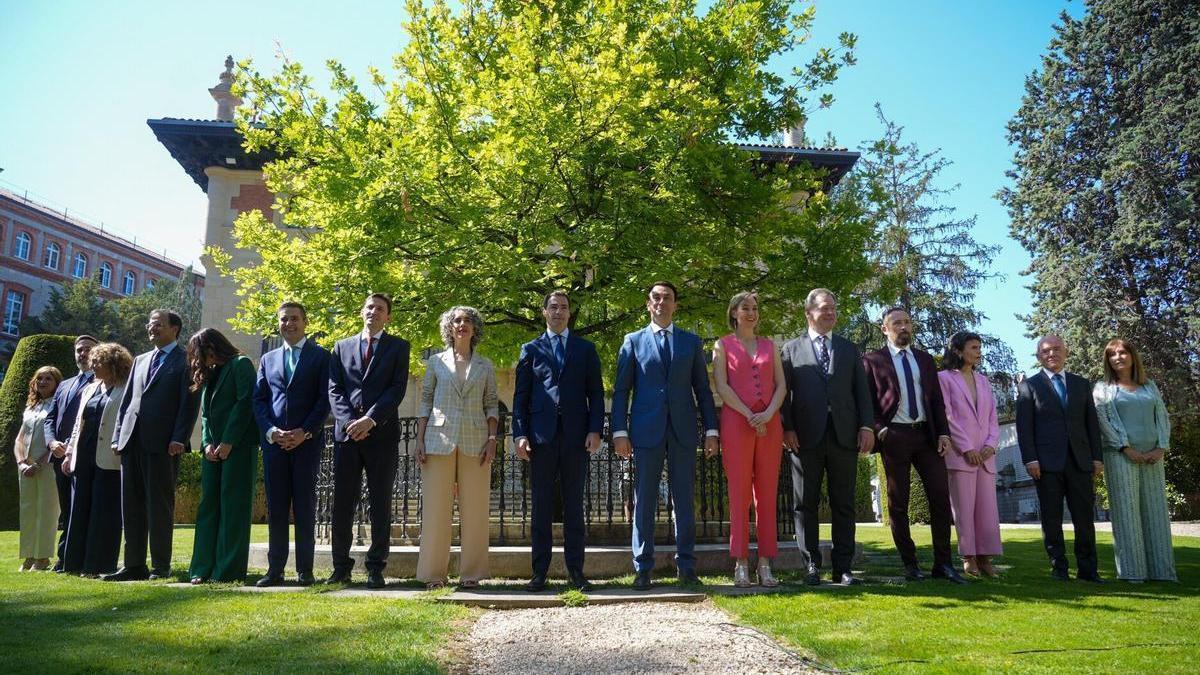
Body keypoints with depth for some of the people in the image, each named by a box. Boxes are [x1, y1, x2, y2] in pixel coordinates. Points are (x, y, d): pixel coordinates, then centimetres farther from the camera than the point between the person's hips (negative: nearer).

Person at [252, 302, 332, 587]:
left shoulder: (320, 356, 5)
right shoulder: (268, 359, 17)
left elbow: (325, 398, -2)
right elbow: (259, 399, 11)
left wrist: (304, 432, -12)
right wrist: (271, 431, -5)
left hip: (307, 441, -3)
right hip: (273, 441, 3)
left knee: (305, 506, 0)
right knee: (275, 507, 5)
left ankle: (305, 569, 5)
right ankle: (275, 569, 10)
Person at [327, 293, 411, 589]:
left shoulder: (398, 347, 9)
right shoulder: (342, 347, 16)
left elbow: (397, 388, -2)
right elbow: (334, 389, 7)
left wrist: (370, 419, -14)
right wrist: (349, 421, -10)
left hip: (382, 433, -2)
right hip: (346, 432, 2)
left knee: (381, 504, 1)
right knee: (342, 503, 3)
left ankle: (375, 568, 7)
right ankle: (341, 567, 12)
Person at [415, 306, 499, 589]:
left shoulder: (485, 366, 11)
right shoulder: (436, 362, 10)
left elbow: (492, 405, 9)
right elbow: (425, 402, 8)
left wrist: (492, 439, -3)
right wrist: (420, 440, 0)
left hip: (475, 441, 1)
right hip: (439, 438, 0)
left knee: (474, 507, 1)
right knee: (436, 506, -1)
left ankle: (471, 572, 9)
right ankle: (434, 572, 8)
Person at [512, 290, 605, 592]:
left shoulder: (585, 349, 12)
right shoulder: (531, 349, 12)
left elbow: (596, 394, 7)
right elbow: (521, 395, 7)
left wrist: (595, 430, -5)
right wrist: (520, 433, -3)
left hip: (576, 435, 0)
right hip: (542, 435, 0)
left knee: (574, 505, 5)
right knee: (541, 505, 3)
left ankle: (575, 570, 10)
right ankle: (540, 571, 10)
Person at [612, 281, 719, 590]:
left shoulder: (691, 341, 13)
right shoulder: (633, 341, 9)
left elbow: (702, 388, 11)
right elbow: (621, 390, 5)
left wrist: (711, 429, 3)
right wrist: (620, 431, -4)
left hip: (683, 431, 1)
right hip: (646, 431, -1)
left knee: (684, 500, 5)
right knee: (644, 501, 2)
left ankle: (686, 566, 13)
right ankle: (642, 568, 10)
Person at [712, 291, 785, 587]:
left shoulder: (770, 345, 16)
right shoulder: (723, 345, 8)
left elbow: (781, 385, 9)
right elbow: (721, 386, -3)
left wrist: (768, 414, -9)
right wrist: (749, 415, -13)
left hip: (770, 423, 3)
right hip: (736, 422, -3)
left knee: (767, 493, 2)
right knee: (739, 493, -3)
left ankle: (765, 564, 6)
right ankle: (741, 563, 1)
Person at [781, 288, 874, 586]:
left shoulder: (849, 349, 16)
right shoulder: (791, 349, 9)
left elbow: (862, 390, 10)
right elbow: (783, 391, 3)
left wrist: (867, 426, -2)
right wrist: (787, 428, -7)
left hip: (844, 436, 2)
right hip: (806, 437, -2)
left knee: (844, 505, 4)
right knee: (806, 504, 3)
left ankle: (842, 567, 10)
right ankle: (811, 565, 11)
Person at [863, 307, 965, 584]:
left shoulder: (925, 359, 16)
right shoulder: (872, 360, 3)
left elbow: (937, 399, 13)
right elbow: (867, 400, 0)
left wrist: (943, 432, 2)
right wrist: (879, 429, -13)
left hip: (927, 435, 4)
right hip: (894, 436, -3)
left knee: (941, 496, -2)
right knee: (898, 502, 2)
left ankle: (943, 563, 6)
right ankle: (909, 563, 11)